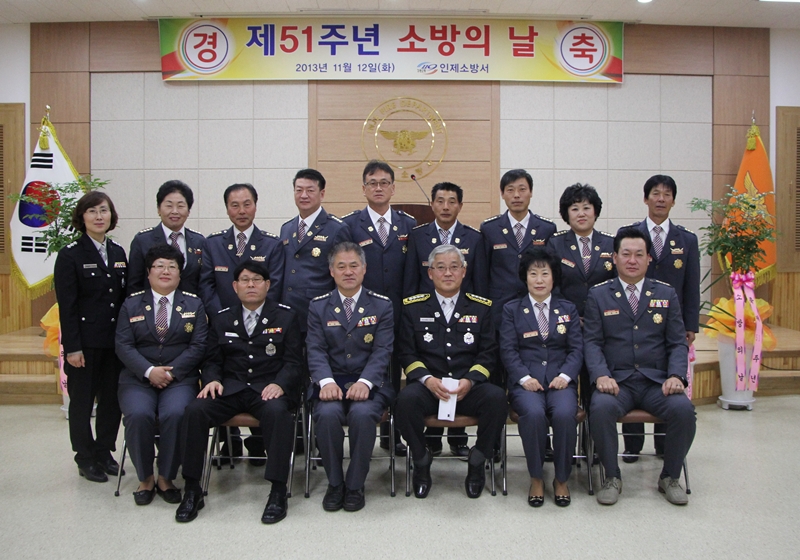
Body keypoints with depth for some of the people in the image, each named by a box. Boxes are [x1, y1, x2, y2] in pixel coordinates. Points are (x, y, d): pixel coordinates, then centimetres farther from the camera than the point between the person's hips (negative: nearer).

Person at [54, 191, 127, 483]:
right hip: (85, 342, -5)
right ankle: (86, 458, 20)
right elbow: (66, 305, -10)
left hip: (115, 340, 5)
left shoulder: (118, 252, 9)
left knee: (112, 398, 9)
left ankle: (105, 452, 25)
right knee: (82, 400, 7)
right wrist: (72, 347, -14)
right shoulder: (70, 255, -6)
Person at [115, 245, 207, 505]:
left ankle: (166, 479, -9)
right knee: (138, 415, -29)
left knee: (175, 414, -30)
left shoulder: (194, 304, 10)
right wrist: (149, 371, -14)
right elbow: (123, 346, 1)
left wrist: (170, 371, -12)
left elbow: (198, 346, 1)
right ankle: (145, 478, -7)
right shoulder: (131, 304, 12)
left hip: (180, 378, -1)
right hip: (138, 379, 1)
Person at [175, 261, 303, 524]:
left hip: (268, 388, -3)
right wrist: (212, 380, -7)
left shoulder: (285, 316, 8)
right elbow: (212, 360, 15)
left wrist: (279, 384, -17)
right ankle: (192, 490, -11)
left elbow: (292, 361, 2)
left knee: (277, 411, -36)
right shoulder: (222, 319, 17)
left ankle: (278, 492, -26)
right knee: (194, 410, -24)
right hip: (230, 388, 3)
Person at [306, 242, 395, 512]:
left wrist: (364, 382, -22)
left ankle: (355, 486, -11)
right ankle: (334, 484, -7)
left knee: (362, 413, -33)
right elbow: (316, 350, -1)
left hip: (369, 383, -1)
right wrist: (327, 381, -20)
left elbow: (382, 351, -4)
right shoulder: (318, 307, 10)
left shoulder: (382, 306, 6)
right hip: (332, 383, 1)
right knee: (328, 414, -31)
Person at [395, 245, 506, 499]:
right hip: (427, 385, -1)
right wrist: (427, 379, -14)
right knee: (406, 399, -33)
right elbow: (406, 353, 5)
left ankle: (477, 461, -4)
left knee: (497, 398, -30)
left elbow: (488, 354, 7)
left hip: (469, 387, 1)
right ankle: (421, 461, -6)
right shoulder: (413, 307, 10)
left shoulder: (481, 307, 12)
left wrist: (470, 380, -12)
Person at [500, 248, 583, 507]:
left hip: (560, 379, 1)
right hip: (526, 380, -1)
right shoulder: (511, 310, 12)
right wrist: (524, 377, -14)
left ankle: (562, 479, -8)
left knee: (565, 414, -31)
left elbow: (576, 349, 9)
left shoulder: (568, 309, 17)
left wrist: (565, 375, -10)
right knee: (533, 413, -33)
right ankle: (536, 478, -11)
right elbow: (508, 350, 2)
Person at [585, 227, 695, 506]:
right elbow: (592, 342, 0)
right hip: (617, 381, -2)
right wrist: (601, 375, -18)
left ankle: (670, 477, -1)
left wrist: (676, 375, -10)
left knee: (684, 408, -27)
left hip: (657, 381, 2)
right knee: (601, 407, -33)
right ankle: (612, 477, -9)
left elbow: (678, 342, 9)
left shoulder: (666, 294, 13)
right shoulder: (598, 295, 8)